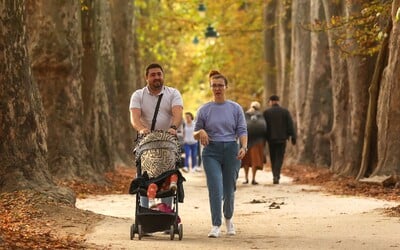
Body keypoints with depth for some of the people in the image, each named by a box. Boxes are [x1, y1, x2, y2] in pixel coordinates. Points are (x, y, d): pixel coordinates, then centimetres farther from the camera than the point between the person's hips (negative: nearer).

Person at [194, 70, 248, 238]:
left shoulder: (236, 108, 7)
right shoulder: (204, 110, 7)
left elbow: (242, 131, 3)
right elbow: (195, 134, 11)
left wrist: (244, 147, -16)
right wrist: (201, 132, -13)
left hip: (231, 150, 1)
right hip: (211, 151, -1)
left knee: (229, 189, 7)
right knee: (215, 188, -16)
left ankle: (228, 219, 34)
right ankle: (216, 225, -12)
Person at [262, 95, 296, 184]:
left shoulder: (266, 112, 0)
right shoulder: (285, 111, 1)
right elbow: (290, 125, -1)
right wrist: (293, 137, 2)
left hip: (271, 139, 0)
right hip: (282, 138, 0)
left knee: (273, 158, 13)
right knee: (279, 158, -1)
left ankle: (276, 175, 16)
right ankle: (276, 176, -17)